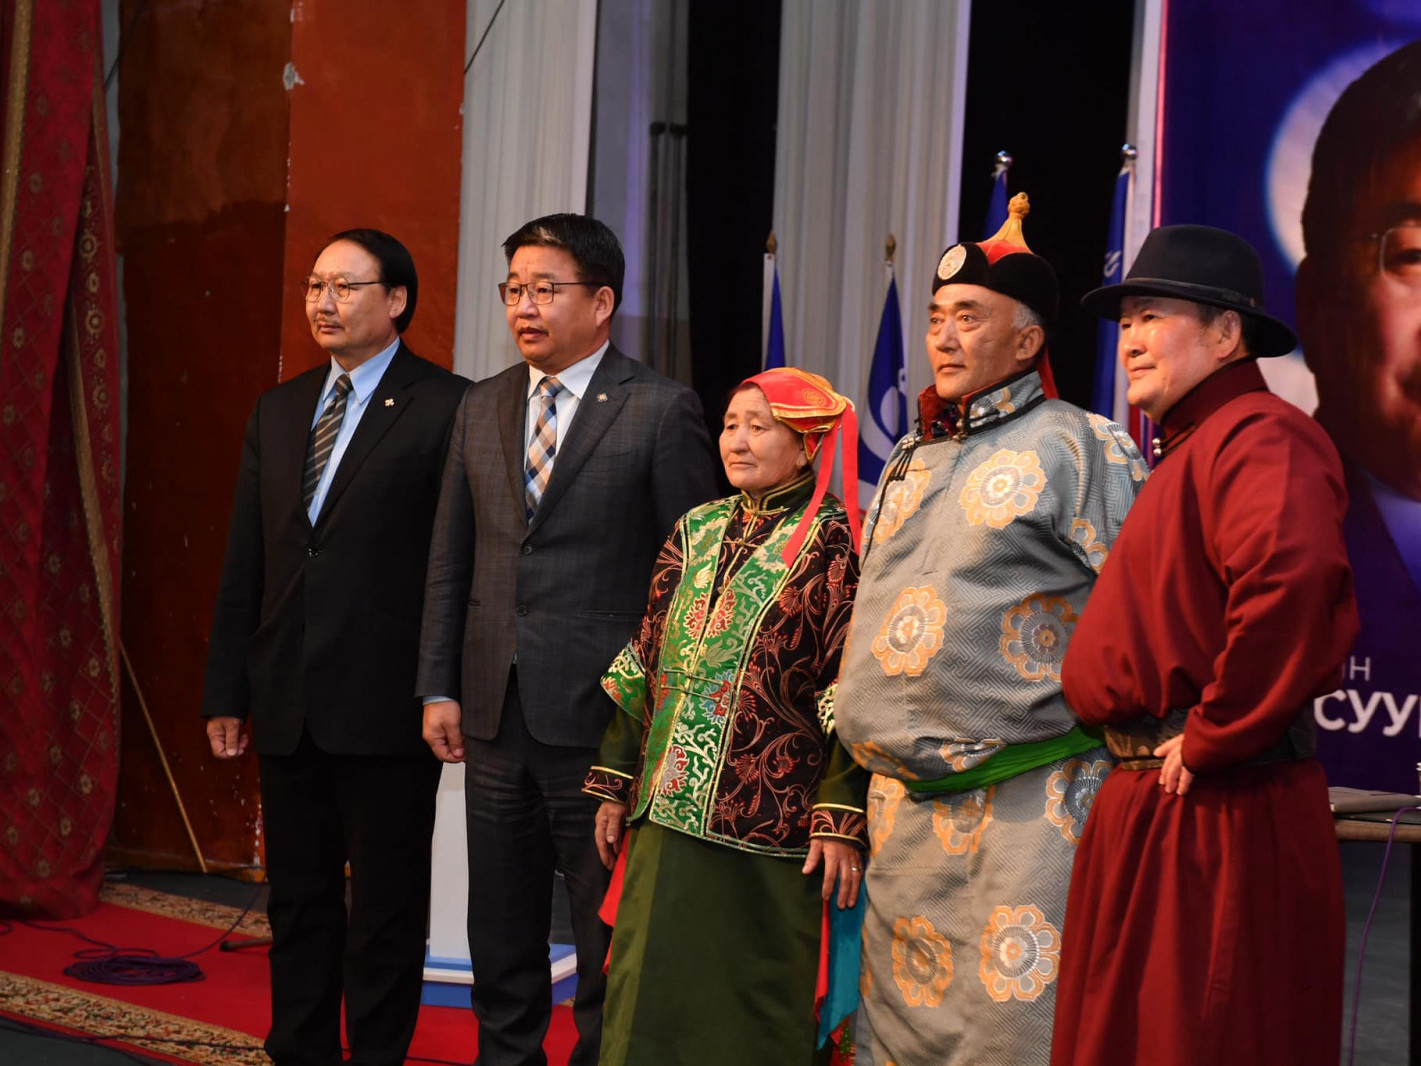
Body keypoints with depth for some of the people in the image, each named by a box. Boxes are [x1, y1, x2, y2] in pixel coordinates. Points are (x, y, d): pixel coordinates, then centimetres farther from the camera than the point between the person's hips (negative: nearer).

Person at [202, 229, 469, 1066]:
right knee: (298, 898, 14)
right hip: (288, 703, 6)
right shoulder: (278, 411, 14)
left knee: (386, 905, 4)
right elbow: (245, 564, 14)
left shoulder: (447, 407, -5)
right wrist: (228, 690, 11)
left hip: (386, 703, -6)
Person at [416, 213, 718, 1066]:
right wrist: (439, 687, 8)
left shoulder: (661, 411, -6)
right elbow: (451, 559, 14)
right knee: (500, 932, 15)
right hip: (495, 712, 6)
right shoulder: (482, 408, 12)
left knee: (608, 939, 2)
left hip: (602, 714, -5)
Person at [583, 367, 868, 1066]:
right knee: (652, 996, 9)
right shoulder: (697, 531, 11)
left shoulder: (829, 542, -5)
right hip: (668, 812, 6)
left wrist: (842, 819, -15)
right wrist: (613, 786, 12)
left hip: (766, 821, -5)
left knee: (754, 1007, 4)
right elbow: (642, 664, 15)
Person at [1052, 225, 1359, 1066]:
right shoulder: (1191, 447, 19)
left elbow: (1296, 582, -33)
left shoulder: (1258, 437, -15)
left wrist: (1212, 739, -25)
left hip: (1216, 810, -10)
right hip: (1154, 806, 10)